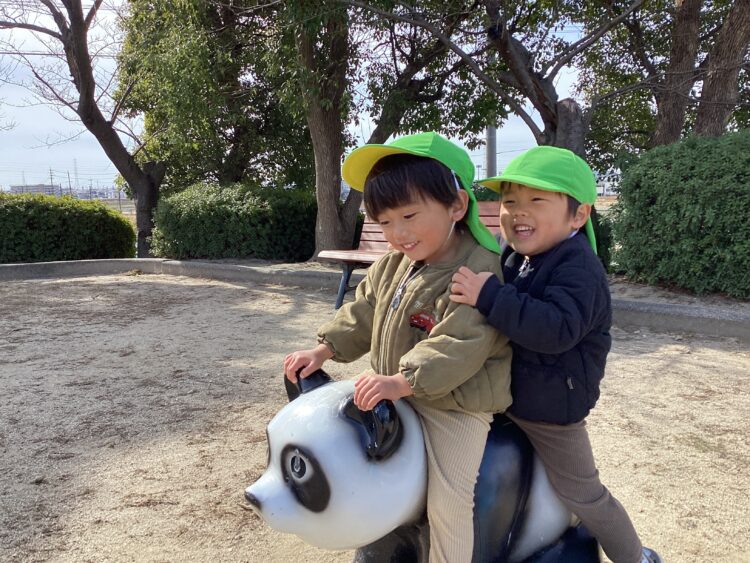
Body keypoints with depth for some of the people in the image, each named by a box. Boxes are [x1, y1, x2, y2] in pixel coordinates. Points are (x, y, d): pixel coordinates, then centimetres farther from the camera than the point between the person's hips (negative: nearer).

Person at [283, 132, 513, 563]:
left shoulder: (480, 273, -24)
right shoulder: (394, 265, 2)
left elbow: (458, 347, -31)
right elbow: (362, 313, 11)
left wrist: (401, 383, -36)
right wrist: (324, 350, 2)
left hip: (456, 406, -8)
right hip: (398, 394, 8)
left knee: (447, 502, -8)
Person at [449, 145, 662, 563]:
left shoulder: (578, 269, -25)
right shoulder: (514, 257, 0)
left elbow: (557, 329, -41)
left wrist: (490, 296, -44)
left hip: (552, 405, -7)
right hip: (508, 391, 8)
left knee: (581, 493, 11)